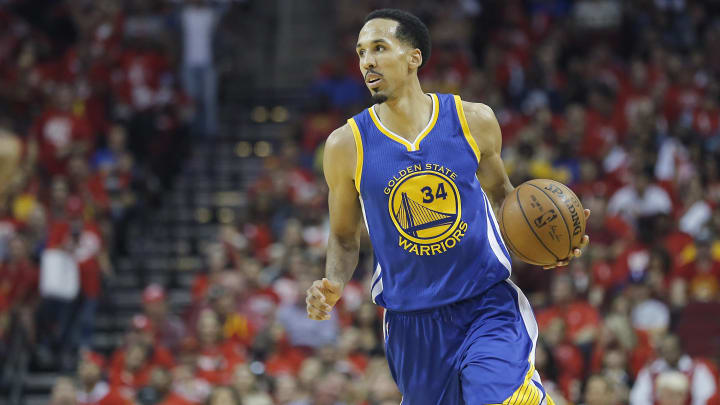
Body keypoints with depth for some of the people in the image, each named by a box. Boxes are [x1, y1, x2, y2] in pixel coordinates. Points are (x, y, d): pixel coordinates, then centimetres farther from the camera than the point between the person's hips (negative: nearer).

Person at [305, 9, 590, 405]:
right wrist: (332, 285, -11)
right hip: (410, 323, 1)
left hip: (489, 306, -1)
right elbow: (344, 238, 8)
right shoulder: (346, 145, -5)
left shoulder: (473, 120, -4)